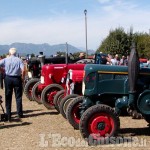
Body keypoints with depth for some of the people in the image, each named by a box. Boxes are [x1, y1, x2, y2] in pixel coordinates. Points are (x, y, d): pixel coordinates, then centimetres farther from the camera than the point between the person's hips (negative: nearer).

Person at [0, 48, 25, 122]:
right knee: (18, 97, 8)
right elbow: (23, 70, -15)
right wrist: (22, 77, 0)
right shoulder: (19, 60, -3)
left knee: (8, 97, 9)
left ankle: (8, 116, 11)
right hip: (17, 79, -1)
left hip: (8, 78, 1)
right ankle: (20, 115, 9)